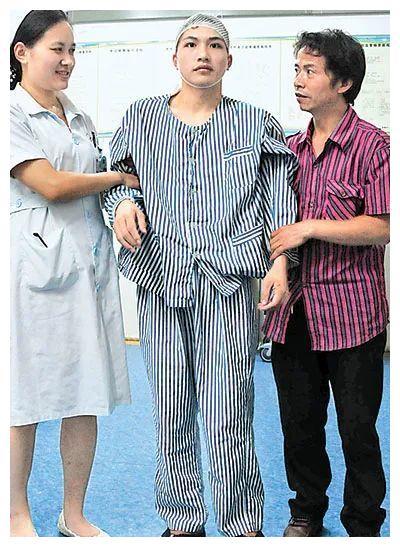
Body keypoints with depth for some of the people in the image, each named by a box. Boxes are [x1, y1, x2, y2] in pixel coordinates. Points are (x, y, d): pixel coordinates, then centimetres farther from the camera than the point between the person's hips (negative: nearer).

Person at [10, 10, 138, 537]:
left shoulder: (80, 118, 19)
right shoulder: (13, 114, -4)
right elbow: (50, 184, -13)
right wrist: (121, 176, -1)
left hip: (90, 264, 7)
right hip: (34, 266, -6)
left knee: (87, 394, 8)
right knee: (24, 399, 3)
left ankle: (75, 513, 23)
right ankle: (19, 516, 21)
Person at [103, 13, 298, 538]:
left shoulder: (257, 124, 10)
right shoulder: (142, 118, 13)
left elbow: (279, 201, 7)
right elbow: (119, 176, 18)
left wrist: (281, 261, -5)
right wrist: (123, 202, -5)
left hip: (229, 282, -1)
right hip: (160, 279, 2)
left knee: (229, 413, -3)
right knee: (171, 413, 7)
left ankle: (243, 525, 17)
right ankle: (181, 520, 26)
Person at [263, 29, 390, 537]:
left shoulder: (372, 144, -7)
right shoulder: (290, 148, 11)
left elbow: (382, 227, -16)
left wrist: (310, 229, -19)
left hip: (351, 312, -5)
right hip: (293, 310, 6)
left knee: (357, 427, 7)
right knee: (299, 421, 15)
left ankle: (363, 525, 26)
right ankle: (307, 512, 34)